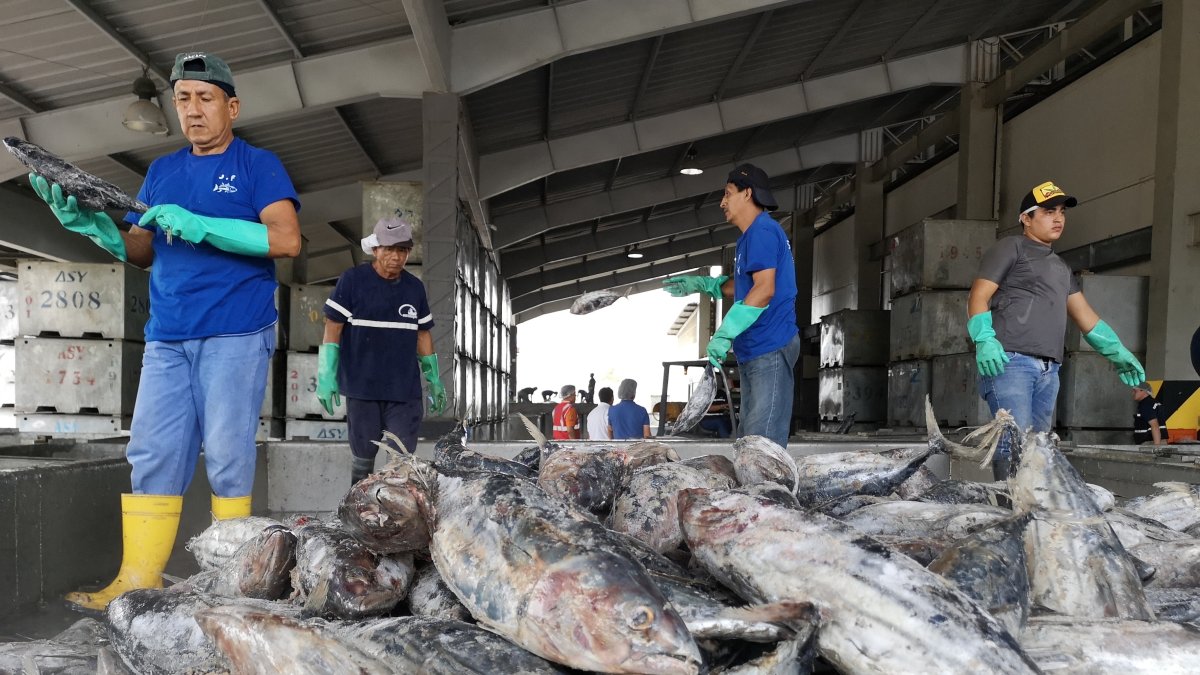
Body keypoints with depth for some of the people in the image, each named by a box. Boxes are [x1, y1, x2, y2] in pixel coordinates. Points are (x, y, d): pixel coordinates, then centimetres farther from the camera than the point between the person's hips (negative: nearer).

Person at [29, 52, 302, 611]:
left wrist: (199, 225, -18)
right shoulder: (162, 171, 20)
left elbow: (287, 239, -11)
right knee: (152, 454, 2)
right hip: (166, 335, 5)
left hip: (236, 334, -5)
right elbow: (143, 253, 18)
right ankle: (138, 581, 7)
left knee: (226, 454, -3)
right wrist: (96, 227, -2)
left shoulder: (257, 165, 3)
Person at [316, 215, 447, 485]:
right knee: (363, 452, 9)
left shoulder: (415, 287, 8)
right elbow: (332, 328, -4)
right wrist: (326, 376, -9)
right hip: (362, 385, -2)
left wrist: (434, 380, 15)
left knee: (404, 455, -1)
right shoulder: (353, 280, -4)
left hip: (405, 388, 3)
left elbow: (423, 334, 15)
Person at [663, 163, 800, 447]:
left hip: (770, 349, -11)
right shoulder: (750, 236, 22)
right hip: (753, 351, 11)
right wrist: (702, 284, 25)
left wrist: (724, 333, -26)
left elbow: (764, 289, -23)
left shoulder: (762, 231, -11)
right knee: (748, 441, 12)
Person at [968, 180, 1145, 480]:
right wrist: (984, 341, -17)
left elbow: (1085, 315, 30)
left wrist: (1117, 353, 21)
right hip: (1008, 359, -7)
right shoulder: (1011, 247, 7)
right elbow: (978, 297, -2)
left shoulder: (1061, 267, 30)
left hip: (1048, 368, 8)